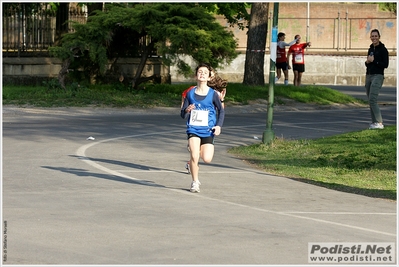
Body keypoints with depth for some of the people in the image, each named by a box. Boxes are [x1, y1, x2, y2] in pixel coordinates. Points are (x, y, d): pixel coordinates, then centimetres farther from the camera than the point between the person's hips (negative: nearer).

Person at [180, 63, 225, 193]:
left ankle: (202, 150, 26)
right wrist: (187, 110, -19)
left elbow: (221, 110, 10)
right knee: (194, 157, -16)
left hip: (208, 130, 0)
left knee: (207, 159, -10)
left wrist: (219, 126, -3)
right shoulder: (190, 93, 0)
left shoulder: (213, 94, -3)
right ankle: (195, 182, 4)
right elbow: (182, 114, 4)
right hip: (193, 129, 0)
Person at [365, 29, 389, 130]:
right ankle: (374, 122, 9)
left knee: (372, 99, -17)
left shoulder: (383, 49, -6)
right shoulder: (370, 49, 16)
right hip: (369, 76, 8)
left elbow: (385, 64, -12)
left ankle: (379, 123, -17)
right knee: (370, 101, 5)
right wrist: (367, 62, 2)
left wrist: (374, 61, -15)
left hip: (377, 76, -8)